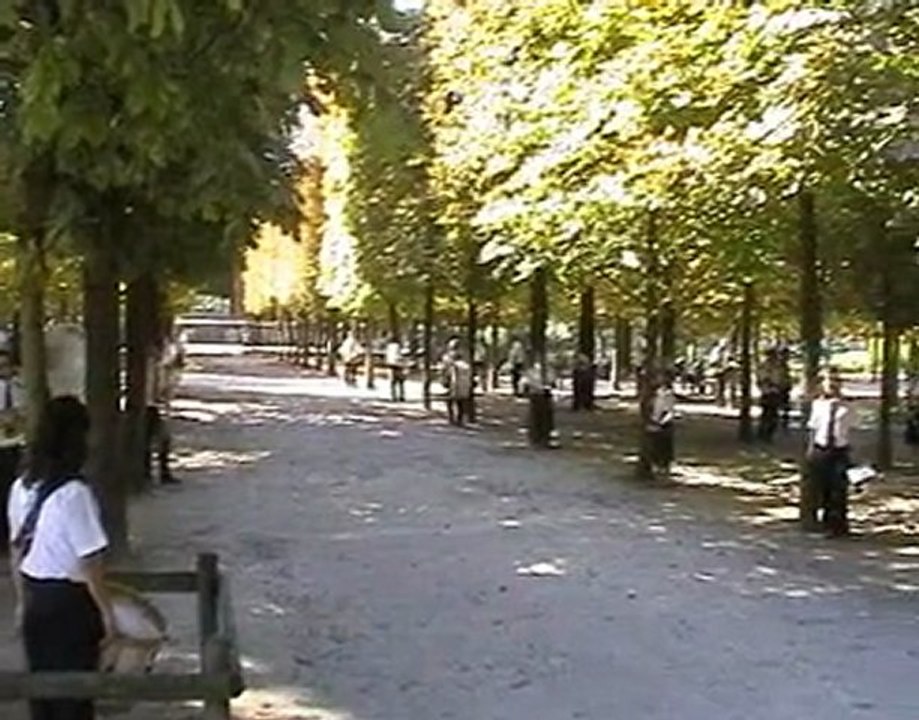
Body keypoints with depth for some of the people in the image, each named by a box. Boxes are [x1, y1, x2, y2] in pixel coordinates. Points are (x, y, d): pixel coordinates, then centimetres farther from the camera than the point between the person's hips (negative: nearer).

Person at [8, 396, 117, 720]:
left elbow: (17, 551, 10)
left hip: (35, 600, 7)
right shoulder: (74, 493, -21)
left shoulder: (21, 488, 0)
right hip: (70, 602, -6)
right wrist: (107, 612, -9)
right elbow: (90, 562, -19)